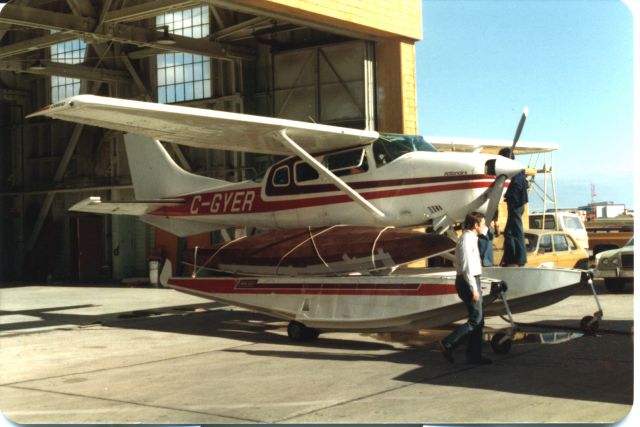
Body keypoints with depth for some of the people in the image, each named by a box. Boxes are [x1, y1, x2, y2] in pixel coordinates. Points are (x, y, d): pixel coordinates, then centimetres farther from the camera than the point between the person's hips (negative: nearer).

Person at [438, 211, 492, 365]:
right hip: (469, 281, -10)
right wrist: (474, 288, -22)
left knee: (478, 319, 11)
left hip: (471, 281, 10)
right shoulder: (467, 240, -16)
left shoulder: (471, 238, 16)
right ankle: (447, 344, -6)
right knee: (476, 319, -9)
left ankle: (474, 355, 14)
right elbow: (467, 266, -22)